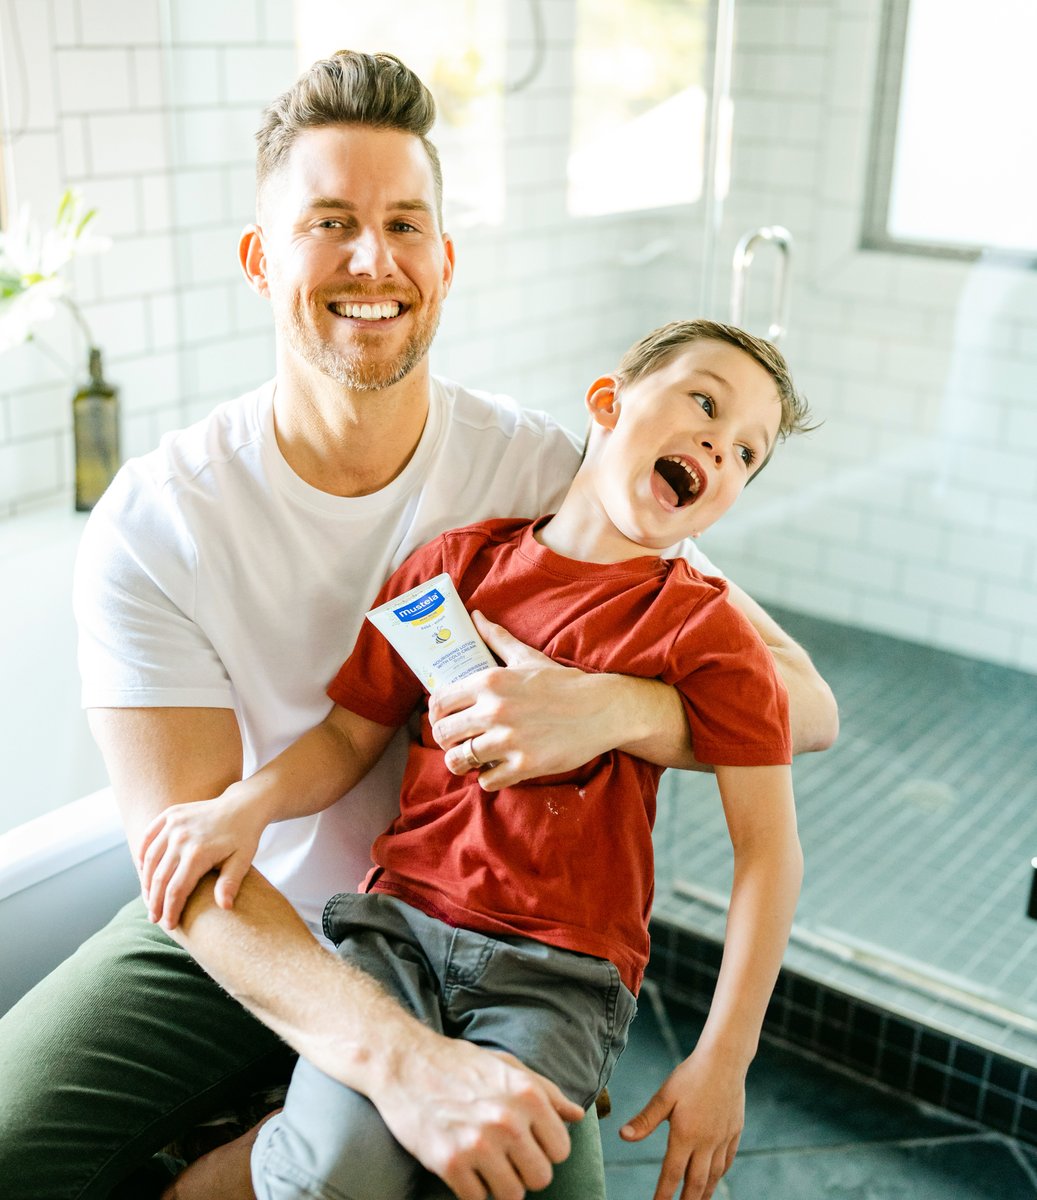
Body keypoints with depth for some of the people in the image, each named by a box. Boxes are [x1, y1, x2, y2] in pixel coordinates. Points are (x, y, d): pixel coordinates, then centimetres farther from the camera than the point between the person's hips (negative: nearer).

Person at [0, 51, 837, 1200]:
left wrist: (616, 707, -36)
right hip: (231, 935, 0)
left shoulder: (542, 476, -13)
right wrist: (398, 1057, -37)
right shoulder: (154, 522, -14)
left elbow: (806, 704, -14)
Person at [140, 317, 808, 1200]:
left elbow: (770, 847, -4)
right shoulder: (460, 561, 8)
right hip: (398, 925, 1)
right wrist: (246, 804, -8)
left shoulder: (703, 628, -1)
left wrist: (723, 1062, -8)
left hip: (558, 971, -1)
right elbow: (350, 736, 12)